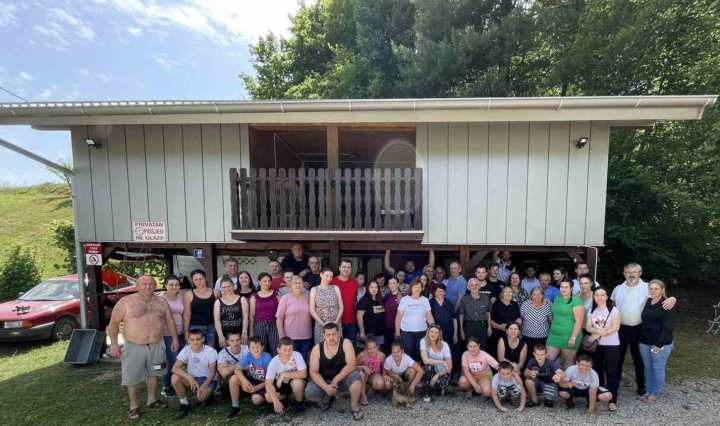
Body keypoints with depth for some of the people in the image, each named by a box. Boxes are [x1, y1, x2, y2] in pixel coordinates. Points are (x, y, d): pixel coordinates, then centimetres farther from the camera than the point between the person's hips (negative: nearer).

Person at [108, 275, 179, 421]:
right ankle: (134, 407, 20)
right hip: (134, 347, -3)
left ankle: (152, 400, 33)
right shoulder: (125, 302, -8)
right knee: (133, 378, 3)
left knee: (153, 374, 16)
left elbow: (170, 321, 8)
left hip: (156, 346, 3)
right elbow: (113, 323, -4)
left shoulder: (161, 302, 3)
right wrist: (113, 343, -11)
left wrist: (175, 339, 5)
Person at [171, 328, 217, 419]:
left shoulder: (210, 351, -16)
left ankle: (208, 393, 8)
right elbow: (175, 368, -21)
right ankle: (184, 404, -6)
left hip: (207, 379, -3)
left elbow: (212, 372, -13)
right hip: (192, 378, 3)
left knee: (201, 397, -30)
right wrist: (189, 377, -35)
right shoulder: (186, 350, -11)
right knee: (175, 377, -25)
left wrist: (203, 386, -30)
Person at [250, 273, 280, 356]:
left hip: (274, 326, 0)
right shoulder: (254, 297, 4)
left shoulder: (276, 294, 4)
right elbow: (252, 315, 6)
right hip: (259, 326, 0)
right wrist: (251, 332, 4)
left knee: (276, 351, -2)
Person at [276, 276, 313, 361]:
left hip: (307, 336, 3)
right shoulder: (285, 298, -3)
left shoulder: (307, 297, 4)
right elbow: (279, 318, -5)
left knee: (304, 360, 11)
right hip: (290, 337, -2)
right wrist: (281, 336, -9)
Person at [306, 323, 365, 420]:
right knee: (309, 393, -24)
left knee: (356, 376, -32)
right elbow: (313, 372, -13)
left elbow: (351, 365, -24)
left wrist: (336, 380, -30)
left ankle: (354, 406, -4)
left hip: (342, 379, -1)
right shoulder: (317, 349, -14)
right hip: (324, 381, 2)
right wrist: (326, 387, -27)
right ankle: (327, 398, 12)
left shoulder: (346, 343, -18)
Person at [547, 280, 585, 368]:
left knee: (568, 363, 7)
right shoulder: (557, 299, 13)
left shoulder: (576, 301, -9)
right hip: (554, 335, 6)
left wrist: (573, 337, -18)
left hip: (569, 337, -6)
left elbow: (579, 321, -14)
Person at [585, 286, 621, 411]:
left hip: (611, 345, -4)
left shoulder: (613, 310, -5)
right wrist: (599, 330, -19)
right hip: (595, 345, 4)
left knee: (611, 372, -1)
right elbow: (588, 327, 1)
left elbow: (615, 327, -13)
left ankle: (612, 400, 5)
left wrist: (597, 334, -14)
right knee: (597, 371, 10)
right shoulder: (591, 310, 8)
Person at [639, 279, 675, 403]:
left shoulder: (665, 305, -12)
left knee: (658, 368, 6)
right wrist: (640, 338, 9)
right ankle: (649, 391, 26)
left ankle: (655, 393, 20)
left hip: (661, 343, -6)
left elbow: (668, 326, -15)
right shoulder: (647, 302, 7)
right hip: (645, 342, 6)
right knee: (648, 367, 13)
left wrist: (659, 344, -17)